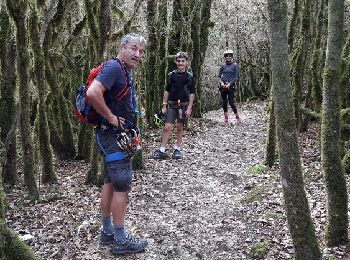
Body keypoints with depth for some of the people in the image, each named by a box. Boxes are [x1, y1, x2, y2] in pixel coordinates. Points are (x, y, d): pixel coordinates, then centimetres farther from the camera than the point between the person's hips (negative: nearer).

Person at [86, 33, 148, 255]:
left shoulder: (124, 71, 14)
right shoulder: (114, 67, -17)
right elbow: (93, 93, -32)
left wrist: (131, 129, 17)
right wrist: (111, 118, -21)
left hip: (114, 136, 10)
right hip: (114, 136, -10)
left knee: (110, 183, 14)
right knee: (122, 187, -4)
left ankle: (107, 232, 26)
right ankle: (121, 241, 6)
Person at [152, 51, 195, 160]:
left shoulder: (189, 77, 0)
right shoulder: (171, 75, 4)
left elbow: (191, 94, 1)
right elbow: (167, 91, 8)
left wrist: (189, 108, -6)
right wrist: (164, 105, 4)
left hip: (183, 104, 0)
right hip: (172, 104, 1)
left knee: (180, 128, 9)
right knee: (167, 127, -7)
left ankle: (177, 149, 20)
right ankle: (162, 151, -3)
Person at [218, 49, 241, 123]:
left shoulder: (234, 65, 1)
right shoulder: (223, 66, 8)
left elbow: (236, 77, -3)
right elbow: (219, 76, 9)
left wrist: (229, 84, -14)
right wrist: (221, 82, -10)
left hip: (231, 86, -3)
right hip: (223, 86, 3)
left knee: (231, 102, -7)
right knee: (224, 102, 6)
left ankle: (237, 117, 9)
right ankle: (225, 117, 16)